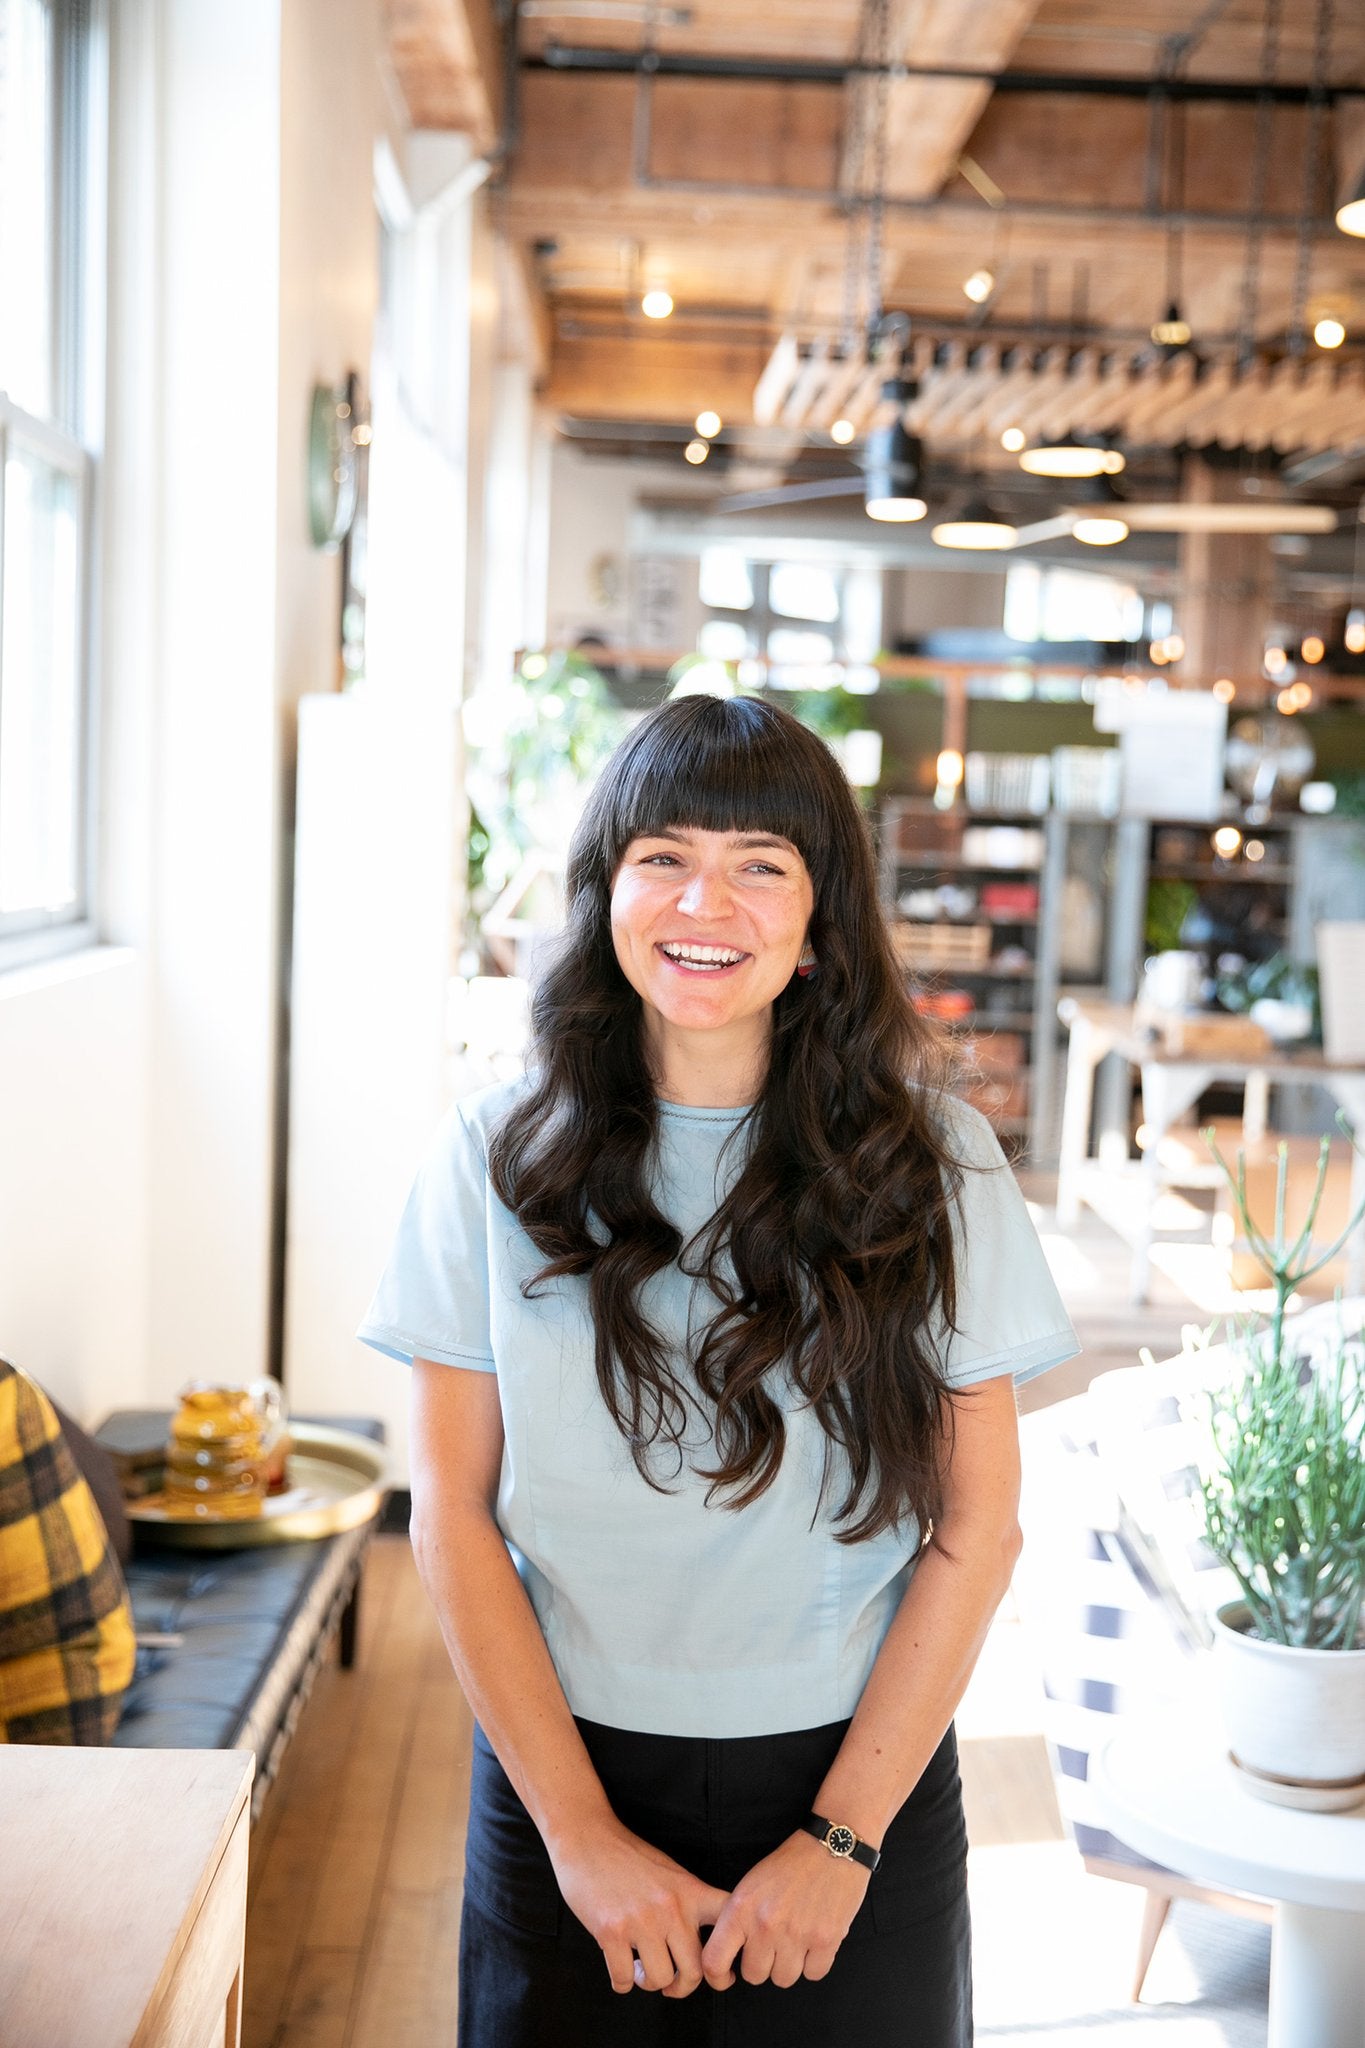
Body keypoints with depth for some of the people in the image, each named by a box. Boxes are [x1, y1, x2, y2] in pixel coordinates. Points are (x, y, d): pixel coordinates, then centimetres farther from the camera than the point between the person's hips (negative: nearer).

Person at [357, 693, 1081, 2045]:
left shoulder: (928, 1159, -5)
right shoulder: (499, 1156, -5)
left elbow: (978, 1524, -5)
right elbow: (452, 1515, -5)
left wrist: (843, 1836, -8)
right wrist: (581, 1832, -8)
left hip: (854, 1780, 0)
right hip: (564, 1773, 1)